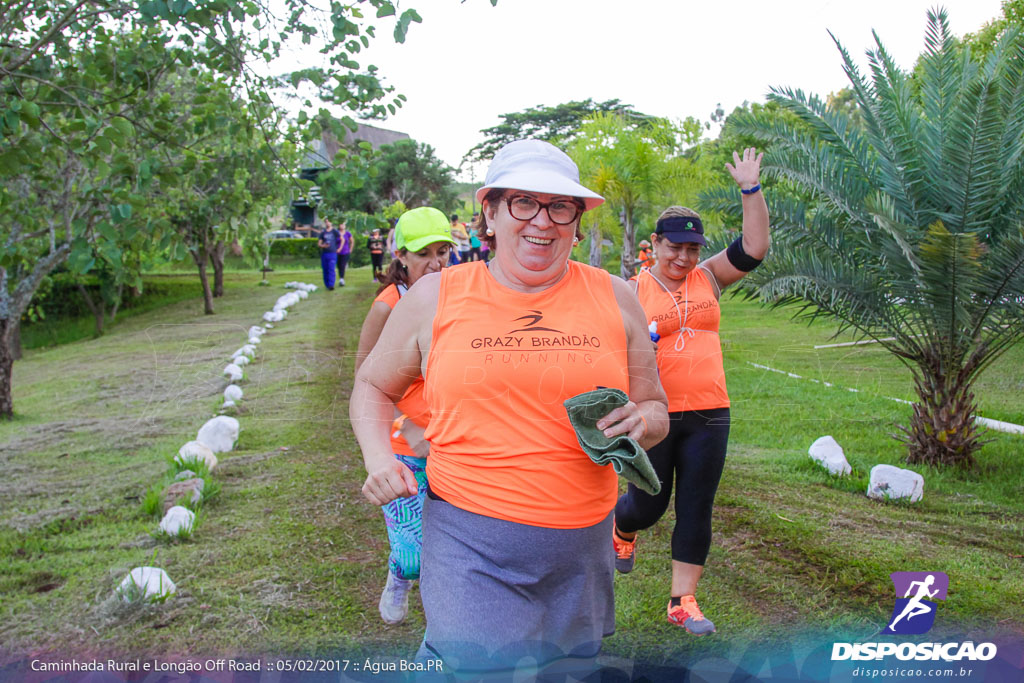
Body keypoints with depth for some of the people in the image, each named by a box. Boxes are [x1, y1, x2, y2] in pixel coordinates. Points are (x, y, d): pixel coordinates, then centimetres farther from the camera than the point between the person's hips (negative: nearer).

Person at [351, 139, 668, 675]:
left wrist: (643, 423, -12)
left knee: (571, 662, 19)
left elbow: (654, 408, 12)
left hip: (582, 543, 3)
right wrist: (378, 456, -6)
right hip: (471, 540, -3)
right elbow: (373, 386, 12)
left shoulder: (613, 299, 3)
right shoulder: (436, 298, -1)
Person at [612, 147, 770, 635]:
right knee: (648, 505, 9)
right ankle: (622, 529, 45)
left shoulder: (708, 277, 7)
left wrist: (751, 190, -9)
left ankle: (683, 601, 19)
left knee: (696, 510, 6)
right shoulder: (632, 291, -1)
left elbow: (754, 247, -3)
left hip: (708, 416, 3)